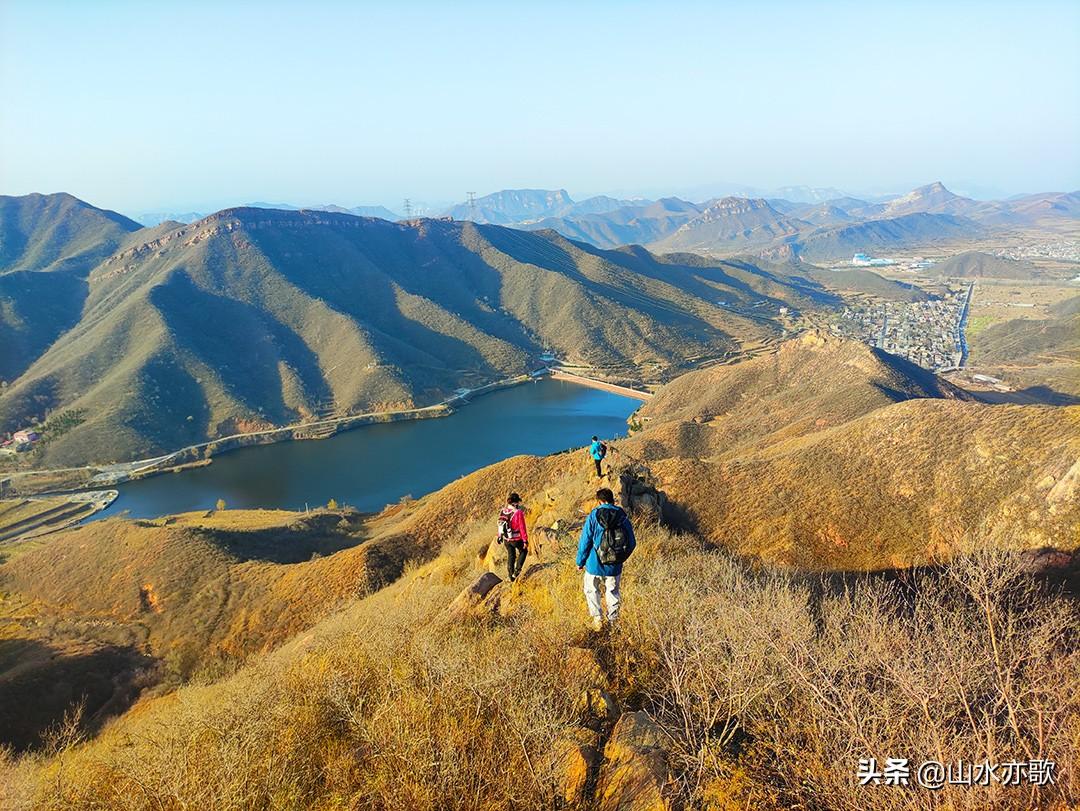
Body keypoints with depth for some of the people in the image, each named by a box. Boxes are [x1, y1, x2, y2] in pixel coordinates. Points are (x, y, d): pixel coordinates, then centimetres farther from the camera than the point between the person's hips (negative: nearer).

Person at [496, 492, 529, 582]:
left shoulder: (502, 511, -5)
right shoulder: (518, 512, -24)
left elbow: (500, 524, 7)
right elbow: (522, 528, -20)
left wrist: (500, 536, 21)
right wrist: (525, 540, -12)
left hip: (506, 539, 5)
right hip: (516, 539, -5)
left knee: (510, 555, 22)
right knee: (523, 551, 22)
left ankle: (511, 576, 30)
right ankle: (517, 570, 13)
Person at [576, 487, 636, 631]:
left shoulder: (594, 516, -10)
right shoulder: (623, 517, -3)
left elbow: (585, 541, -8)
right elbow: (631, 543, 2)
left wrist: (580, 562, 4)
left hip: (595, 565, -2)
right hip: (615, 567, 2)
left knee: (591, 591, 17)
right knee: (613, 592, 19)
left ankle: (597, 618, 7)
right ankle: (613, 621, 24)